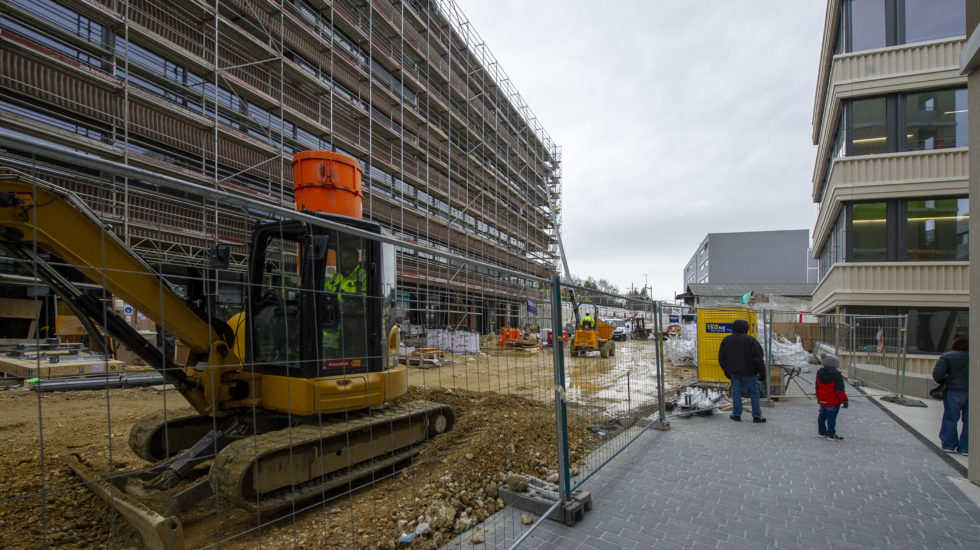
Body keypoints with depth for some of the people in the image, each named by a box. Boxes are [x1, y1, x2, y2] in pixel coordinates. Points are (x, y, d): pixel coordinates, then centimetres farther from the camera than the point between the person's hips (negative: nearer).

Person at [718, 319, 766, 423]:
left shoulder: (726, 340, 4)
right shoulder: (750, 340, -11)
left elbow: (721, 359, 8)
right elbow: (758, 357, -11)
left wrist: (727, 372, 16)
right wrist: (762, 371, -1)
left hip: (733, 372, 4)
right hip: (748, 372, -3)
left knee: (736, 392, 10)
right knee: (753, 393, 8)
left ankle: (736, 414, 12)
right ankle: (757, 416, 11)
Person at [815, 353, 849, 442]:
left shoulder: (819, 373, 3)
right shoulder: (837, 375, -18)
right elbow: (840, 390, -17)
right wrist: (845, 401, -9)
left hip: (822, 401, 7)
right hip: (833, 402, -6)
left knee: (822, 416, 16)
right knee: (831, 418, 1)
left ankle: (821, 432, 26)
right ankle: (831, 435, 8)